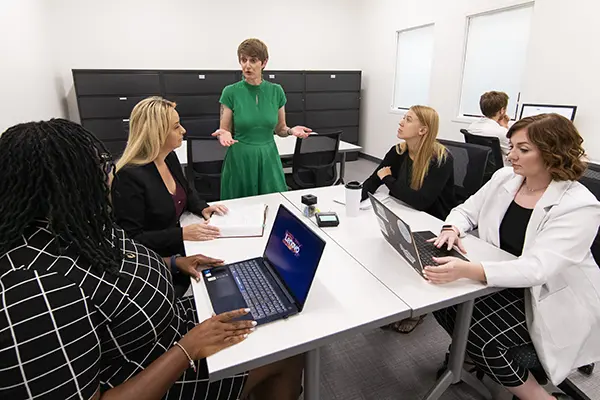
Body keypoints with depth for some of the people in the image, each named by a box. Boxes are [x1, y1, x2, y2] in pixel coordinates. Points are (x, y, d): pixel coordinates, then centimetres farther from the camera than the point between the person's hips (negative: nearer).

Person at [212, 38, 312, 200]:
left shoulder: (276, 91, 1)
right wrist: (223, 135, -23)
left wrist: (291, 131, -10)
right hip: (240, 160, -2)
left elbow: (280, 129, 10)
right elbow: (224, 131, -1)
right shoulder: (230, 92, -5)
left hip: (269, 159, 2)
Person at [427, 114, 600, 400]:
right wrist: (452, 229, -20)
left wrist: (467, 270, -49)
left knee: (478, 335, -22)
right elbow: (467, 210, 6)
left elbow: (537, 268, -33)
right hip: (504, 283, 6)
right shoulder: (504, 178, -2)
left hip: (550, 299, -6)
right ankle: (470, 356, 16)